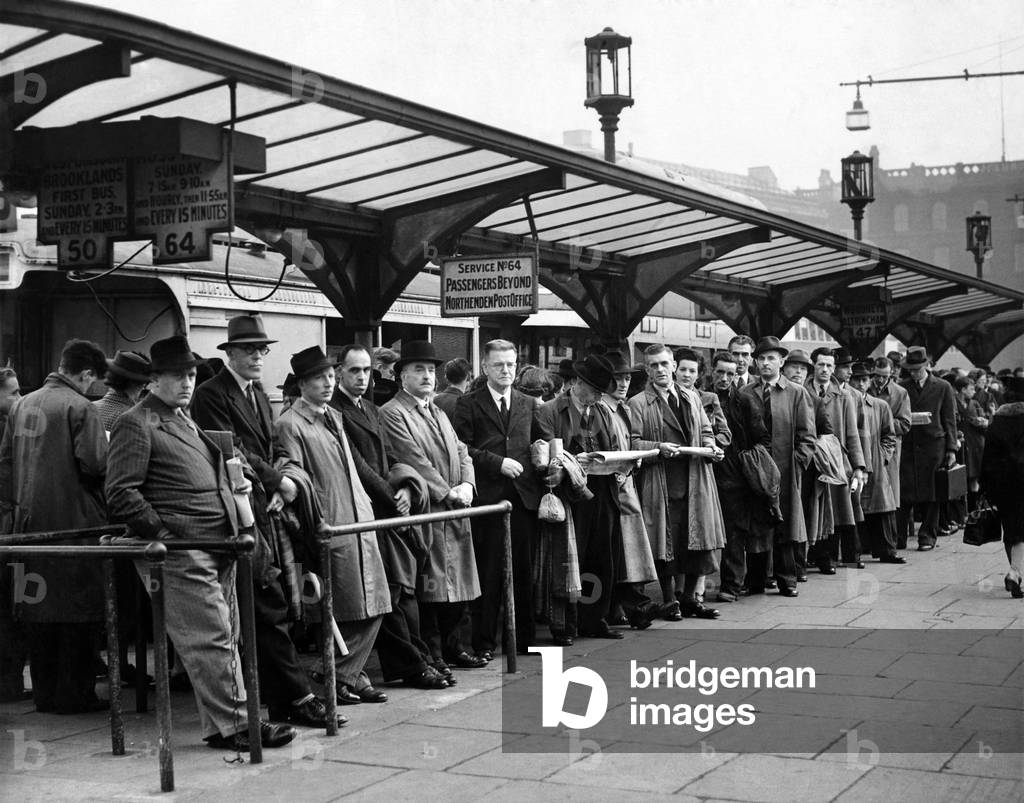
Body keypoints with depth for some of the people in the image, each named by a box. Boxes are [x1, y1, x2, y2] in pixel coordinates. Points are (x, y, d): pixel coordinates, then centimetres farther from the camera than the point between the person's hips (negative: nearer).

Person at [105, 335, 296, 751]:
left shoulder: (183, 421, 22)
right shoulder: (136, 424, -6)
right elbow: (121, 494, -13)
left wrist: (232, 485, 17)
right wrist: (163, 531, -16)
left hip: (217, 548, 9)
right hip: (180, 552, -9)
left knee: (226, 637, 11)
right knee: (210, 638, -9)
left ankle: (229, 719, 17)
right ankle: (230, 725, -3)